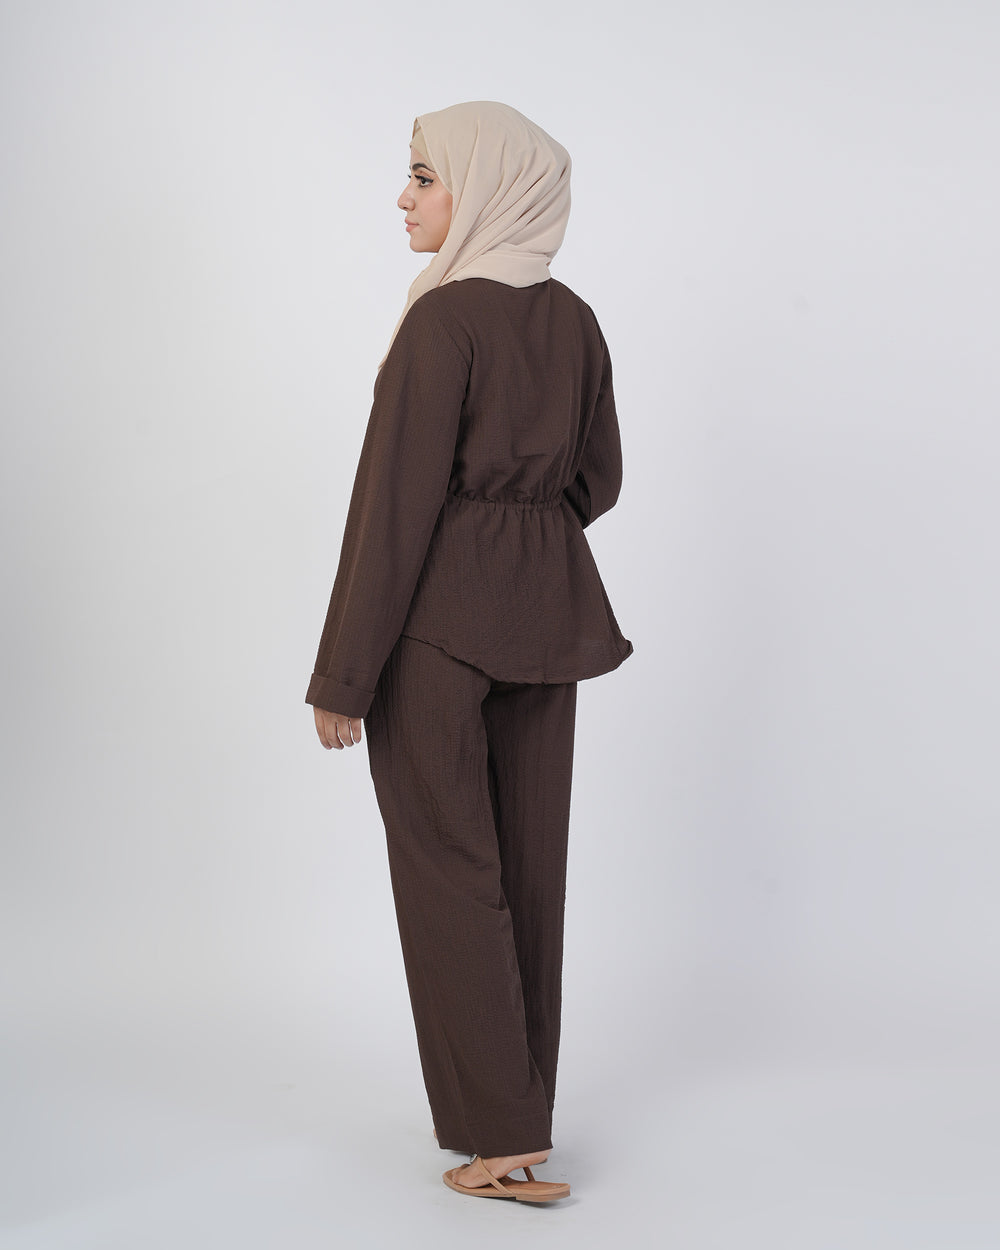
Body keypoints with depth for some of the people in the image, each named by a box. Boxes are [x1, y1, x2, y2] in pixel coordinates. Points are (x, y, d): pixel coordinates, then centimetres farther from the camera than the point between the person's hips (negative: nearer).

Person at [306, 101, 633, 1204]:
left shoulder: (447, 319, -16)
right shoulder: (574, 322, 6)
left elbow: (397, 501, -18)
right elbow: (597, 480, 13)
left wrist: (343, 675, -15)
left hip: (439, 616, -7)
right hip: (547, 613, 7)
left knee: (448, 865, 2)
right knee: (528, 860, 14)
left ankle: (497, 1140, 6)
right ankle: (523, 1107, 25)